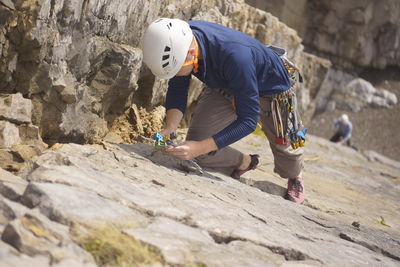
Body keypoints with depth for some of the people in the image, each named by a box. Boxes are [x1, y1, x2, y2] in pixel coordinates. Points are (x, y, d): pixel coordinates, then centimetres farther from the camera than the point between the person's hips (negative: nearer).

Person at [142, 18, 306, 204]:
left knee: (283, 147, 18)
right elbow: (177, 90, -12)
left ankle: (295, 178, 55)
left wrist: (201, 147, -46)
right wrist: (170, 127, -30)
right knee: (193, 147, -6)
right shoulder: (178, 39, -29)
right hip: (223, 87, 5)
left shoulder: (235, 55, -47)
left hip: (271, 89, -5)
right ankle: (244, 163, 25)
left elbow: (248, 120, -40)